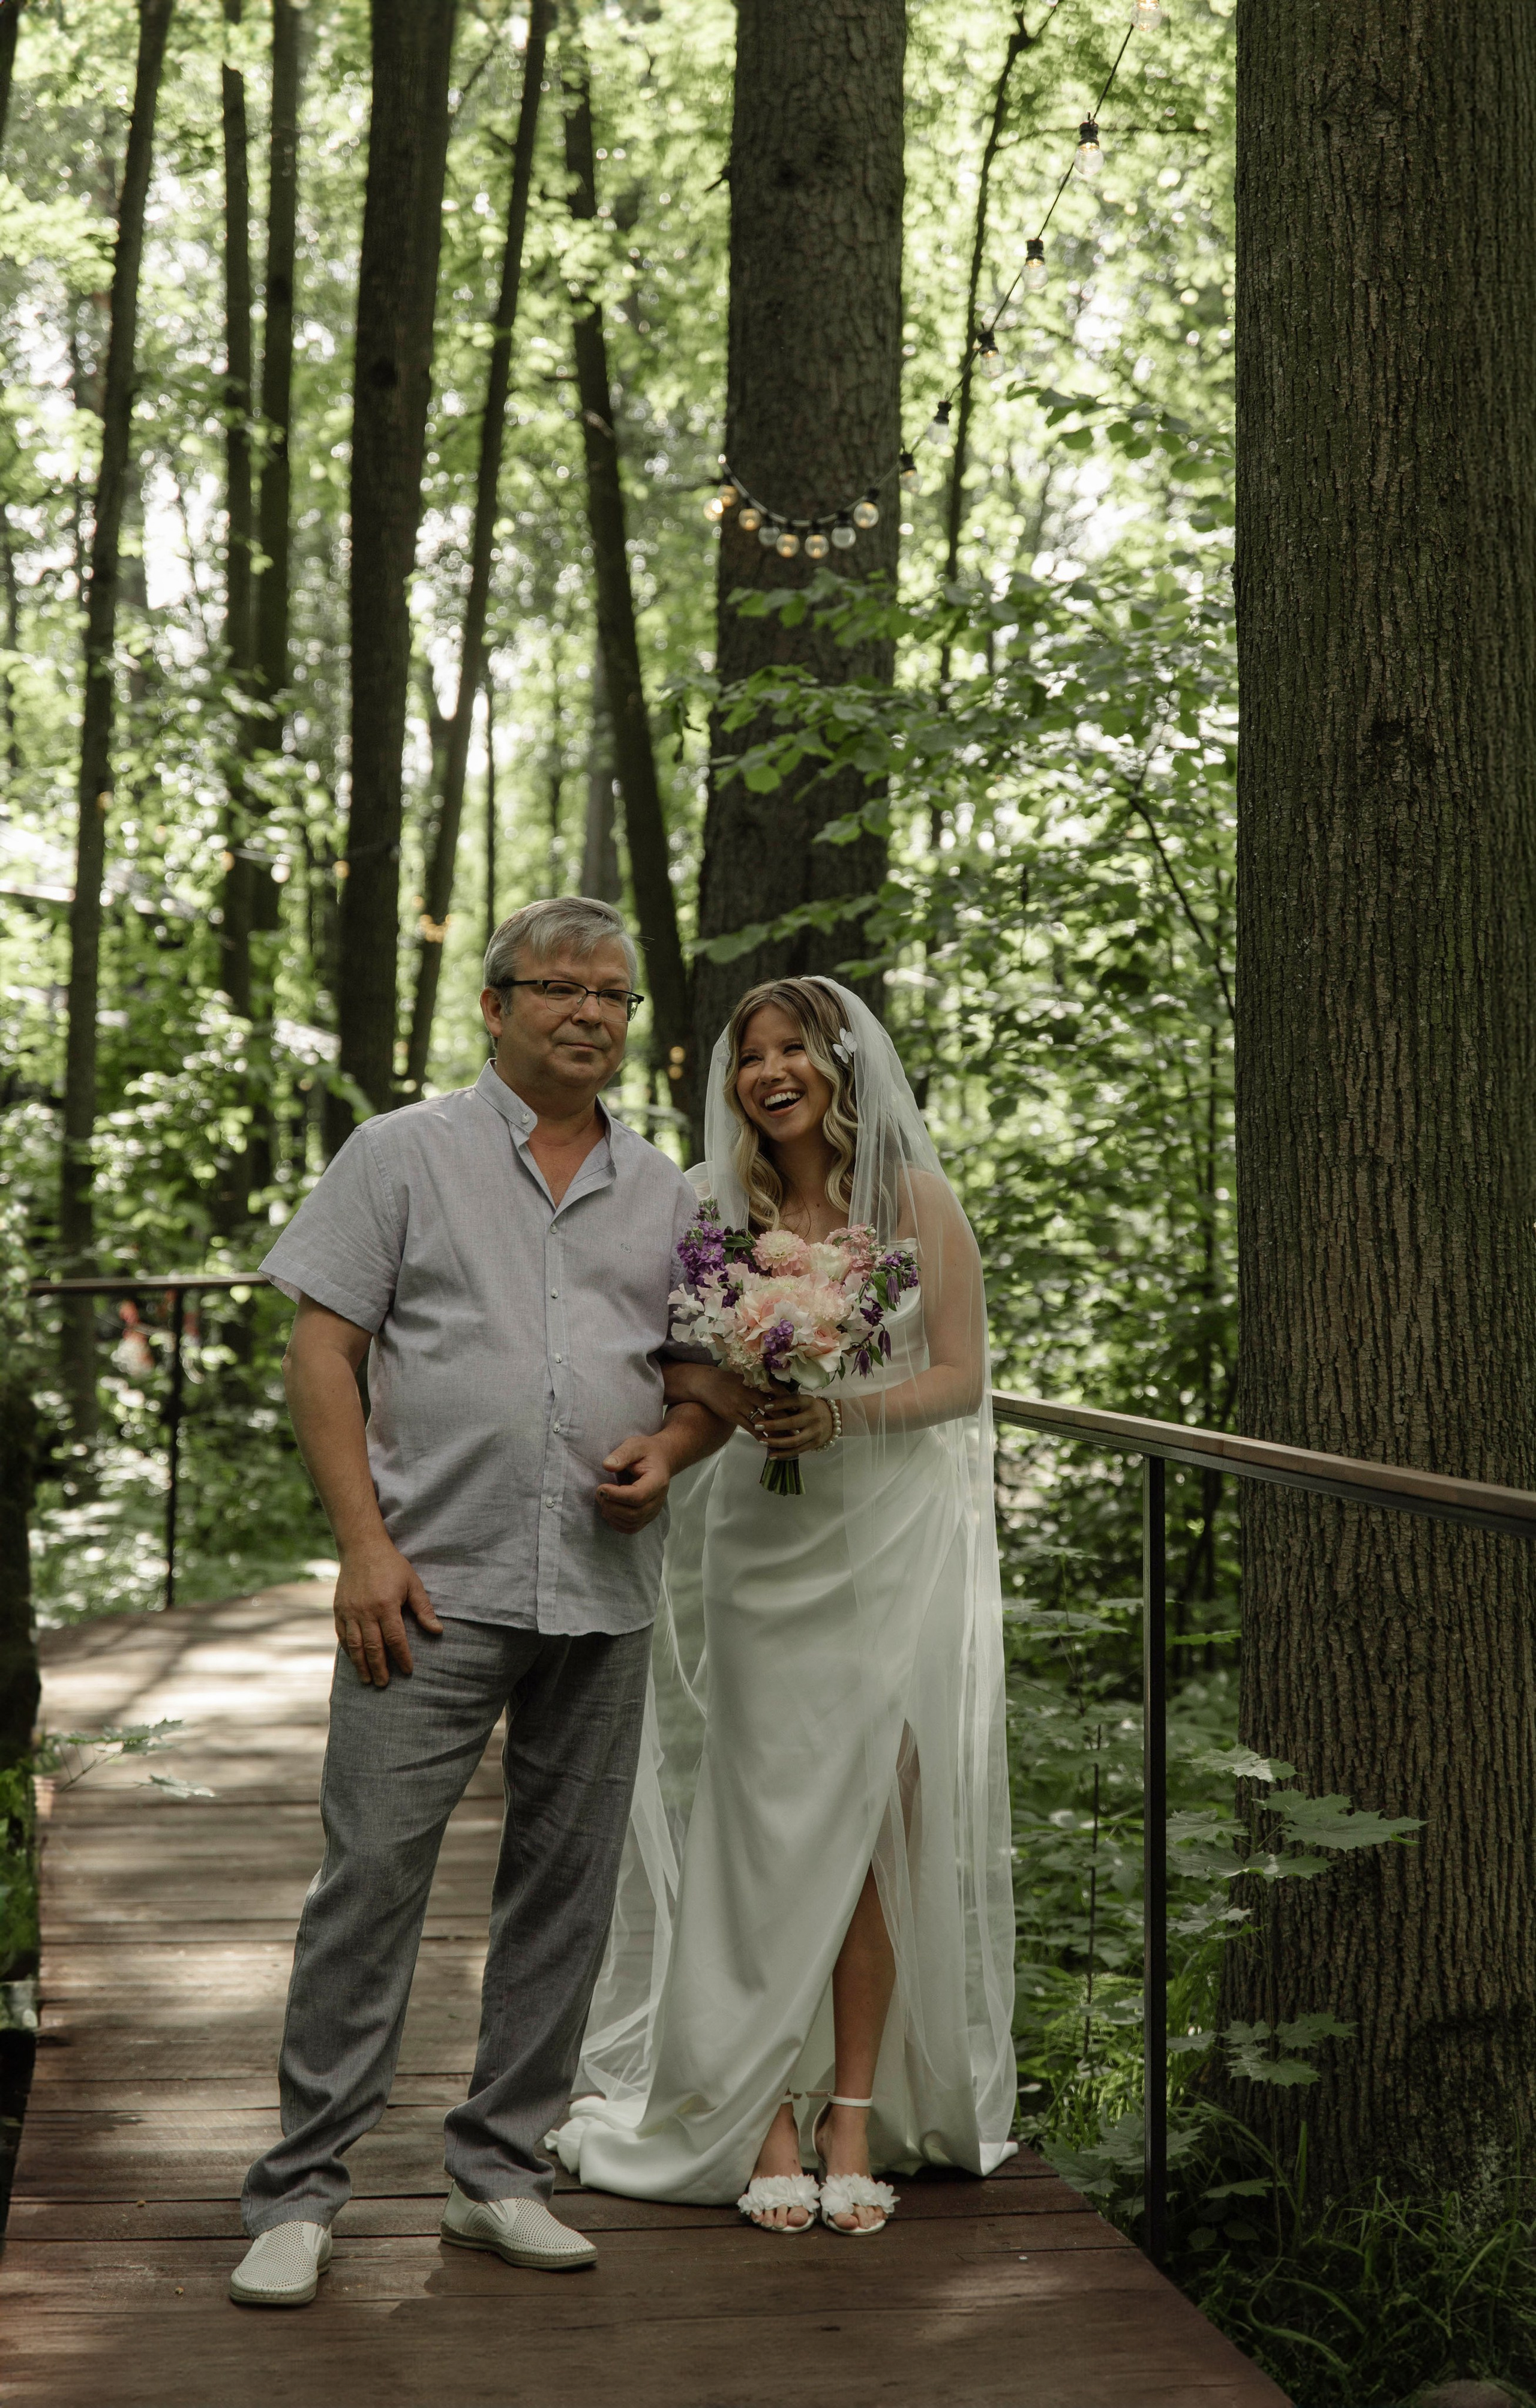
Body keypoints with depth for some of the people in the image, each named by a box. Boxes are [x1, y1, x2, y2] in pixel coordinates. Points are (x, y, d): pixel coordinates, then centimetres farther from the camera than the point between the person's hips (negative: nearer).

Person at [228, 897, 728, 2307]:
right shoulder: (405, 1154, 4)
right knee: (371, 1875, -5)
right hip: (436, 1588, -4)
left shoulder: (663, 1189, 15)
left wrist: (669, 1452, -4)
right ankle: (300, 2194, 5)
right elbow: (322, 1353, -1)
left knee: (567, 1887, 8)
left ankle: (502, 2174, 21)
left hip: (605, 1600, 4)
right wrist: (366, 1545, -10)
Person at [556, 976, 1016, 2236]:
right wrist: (732, 1396, -16)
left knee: (875, 1825, 0)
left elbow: (962, 1376, 0)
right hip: (760, 1550, 1)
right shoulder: (711, 1208, 4)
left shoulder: (919, 1202, 2)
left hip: (896, 1545, 0)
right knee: (766, 1829, -1)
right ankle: (769, 2121, 8)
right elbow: (662, 1359, 5)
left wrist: (848, 1411, -17)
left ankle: (856, 2118, 10)